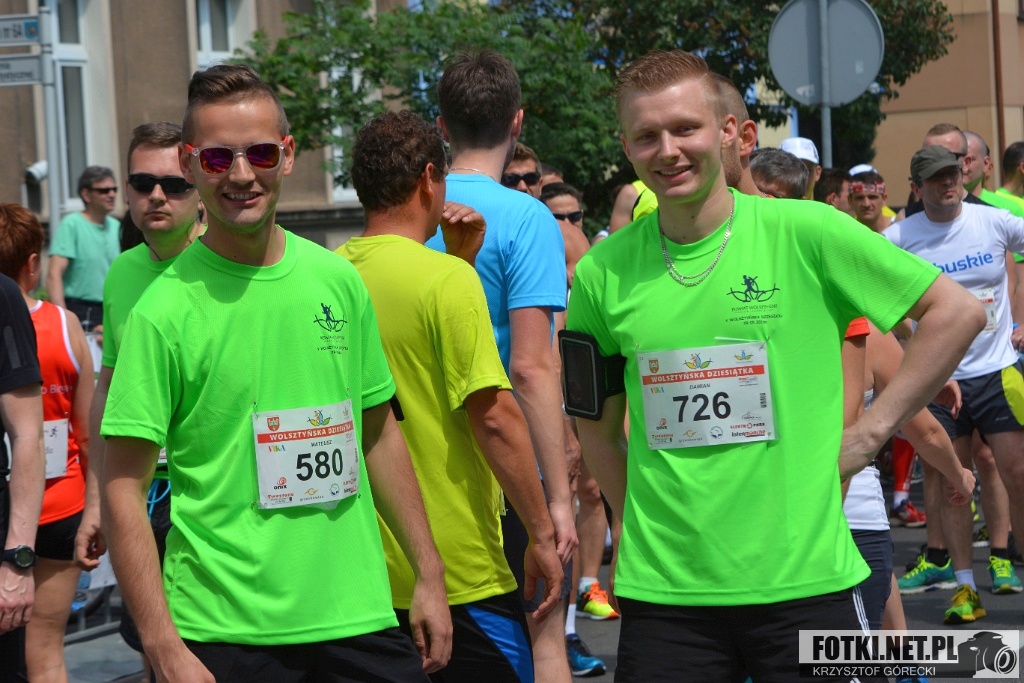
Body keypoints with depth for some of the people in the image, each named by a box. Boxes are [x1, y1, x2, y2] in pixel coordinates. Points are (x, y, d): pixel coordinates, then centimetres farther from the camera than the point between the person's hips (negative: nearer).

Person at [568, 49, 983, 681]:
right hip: (661, 590, 2)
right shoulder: (603, 272, 2)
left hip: (804, 579, -1)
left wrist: (872, 430, -3)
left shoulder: (803, 233, -5)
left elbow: (957, 311, 1)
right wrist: (643, 525, 5)